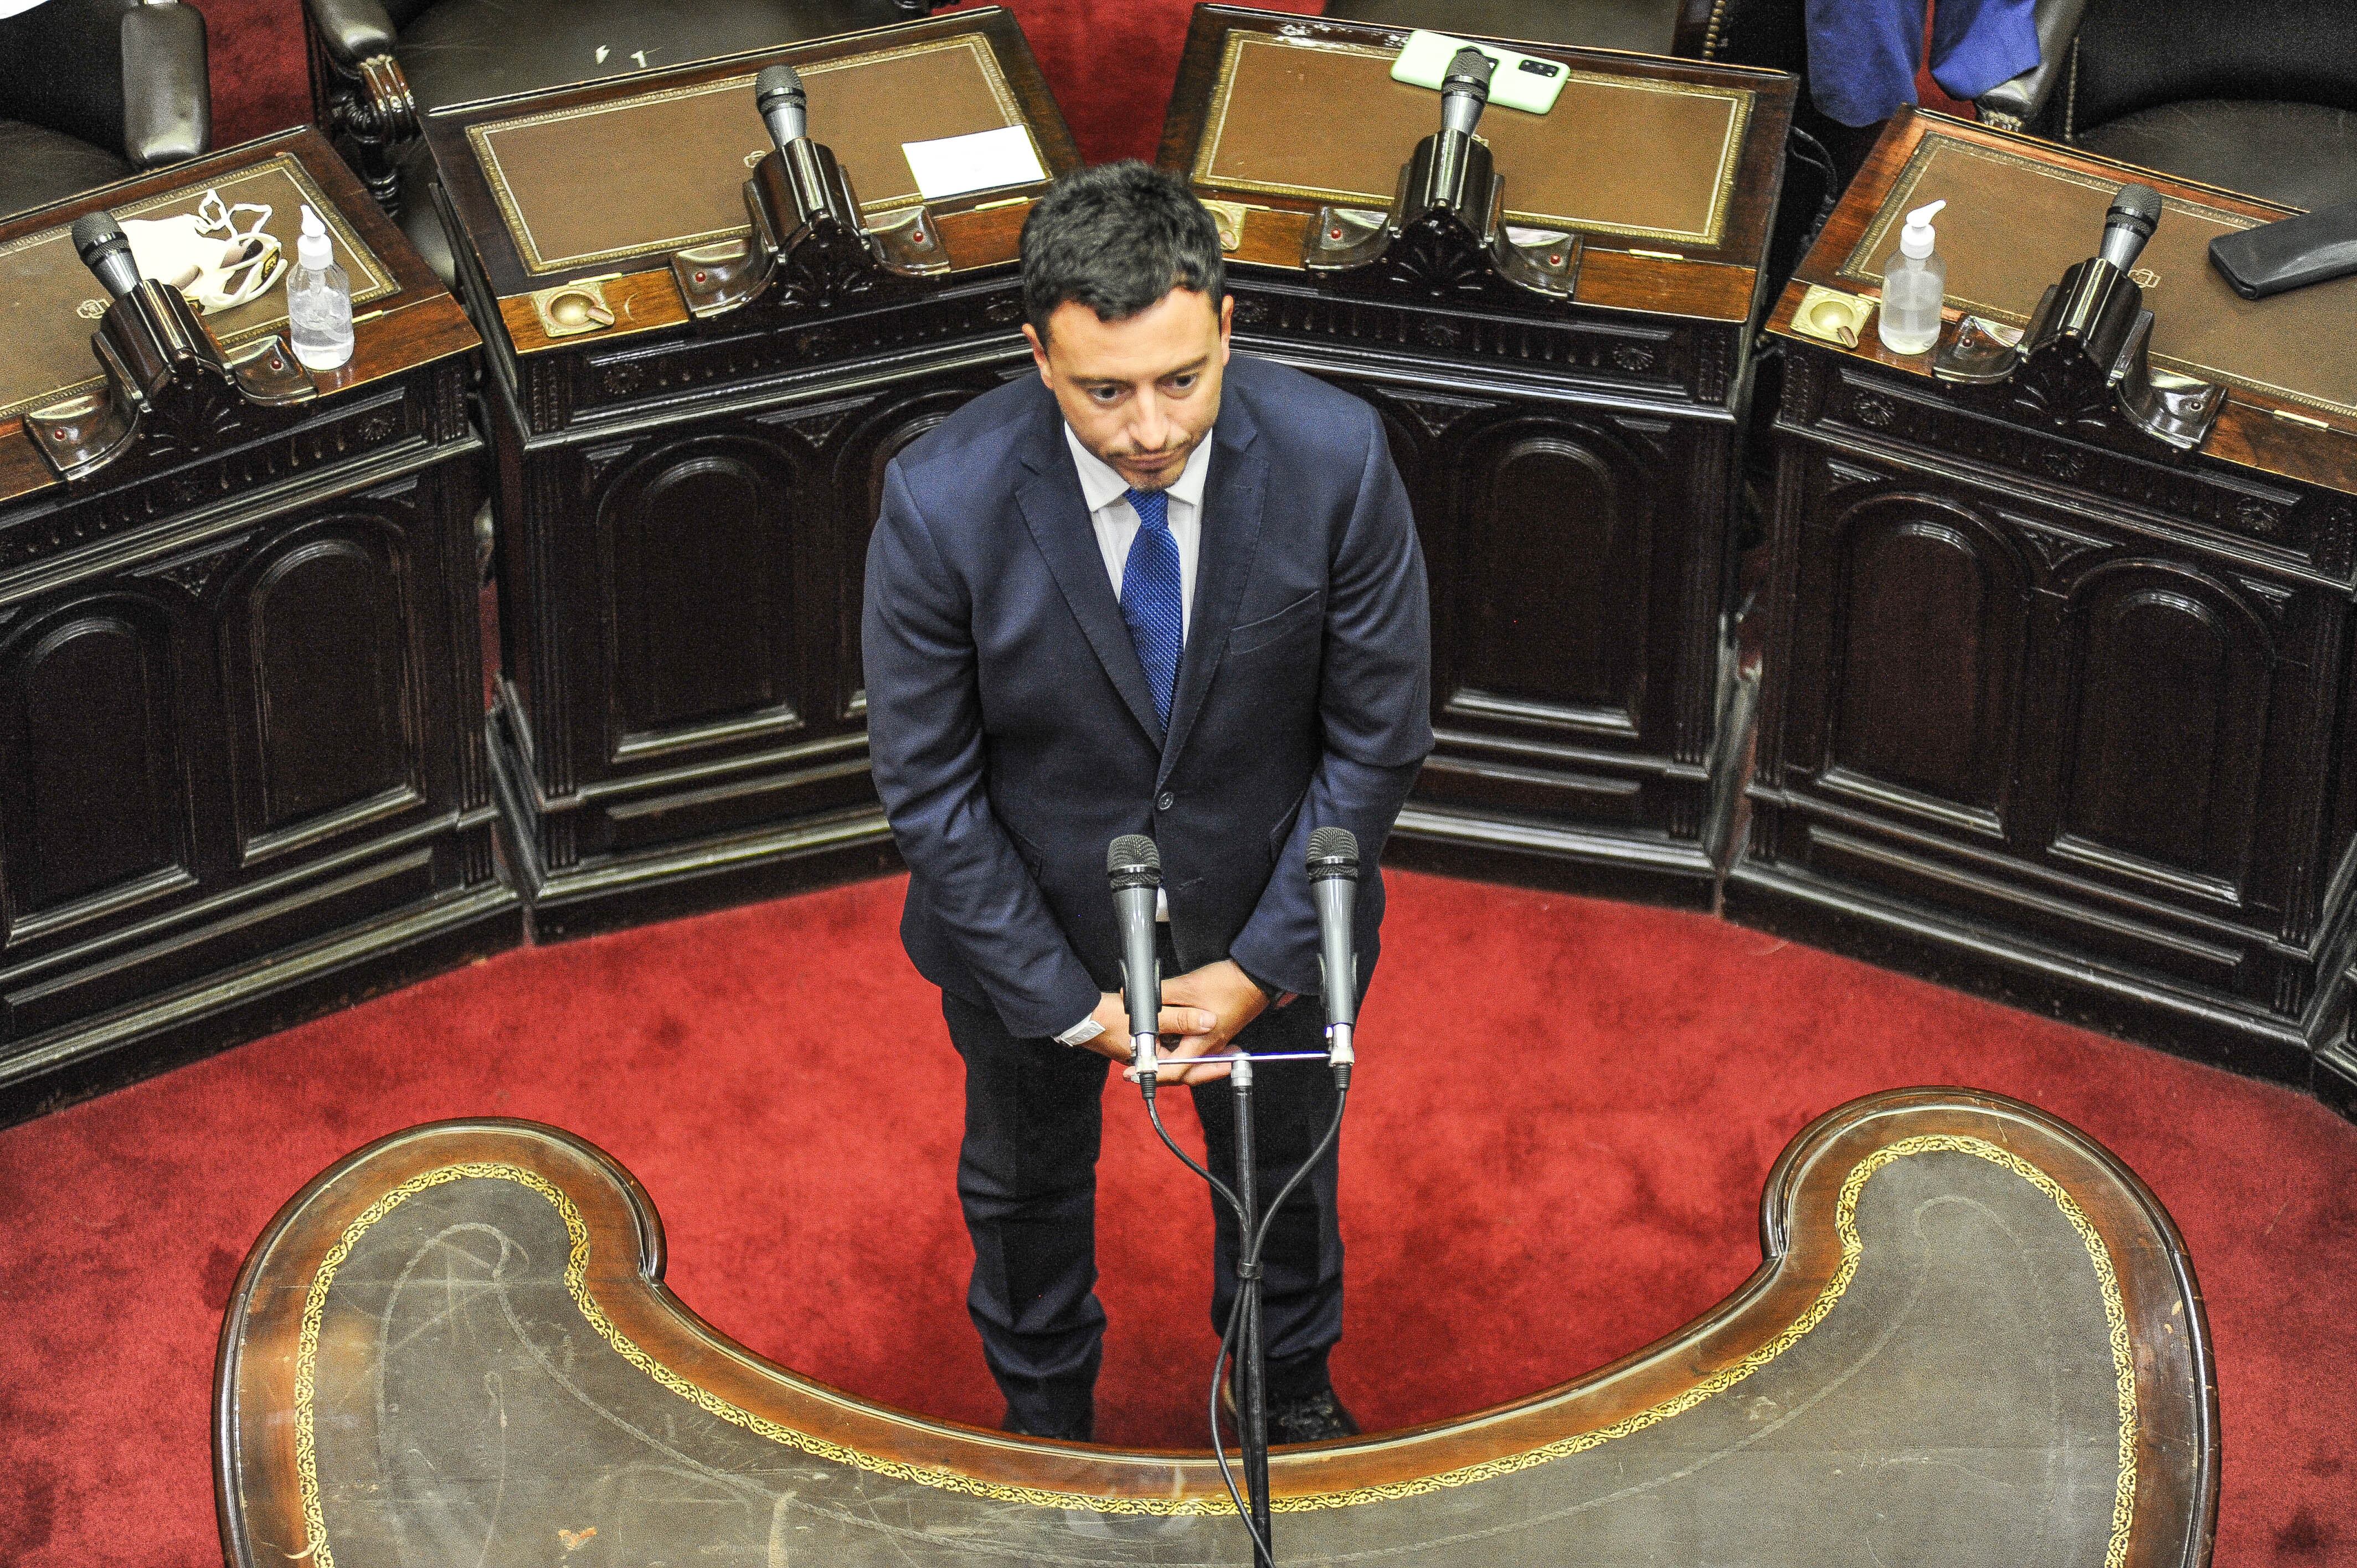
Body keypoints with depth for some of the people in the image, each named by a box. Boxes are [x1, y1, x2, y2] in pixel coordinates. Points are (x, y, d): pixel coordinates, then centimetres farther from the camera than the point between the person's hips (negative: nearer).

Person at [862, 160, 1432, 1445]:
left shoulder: (1333, 457, -28)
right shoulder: (944, 502, -32)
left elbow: (1378, 735, -15)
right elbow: (925, 785, -19)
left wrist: (1259, 967, -16)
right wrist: (1069, 998, -18)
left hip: (1265, 911, 1)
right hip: (1031, 917, -1)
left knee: (1282, 1155, 29)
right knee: (1026, 1181, 27)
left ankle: (1291, 1378, 62)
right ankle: (1045, 1413, 60)